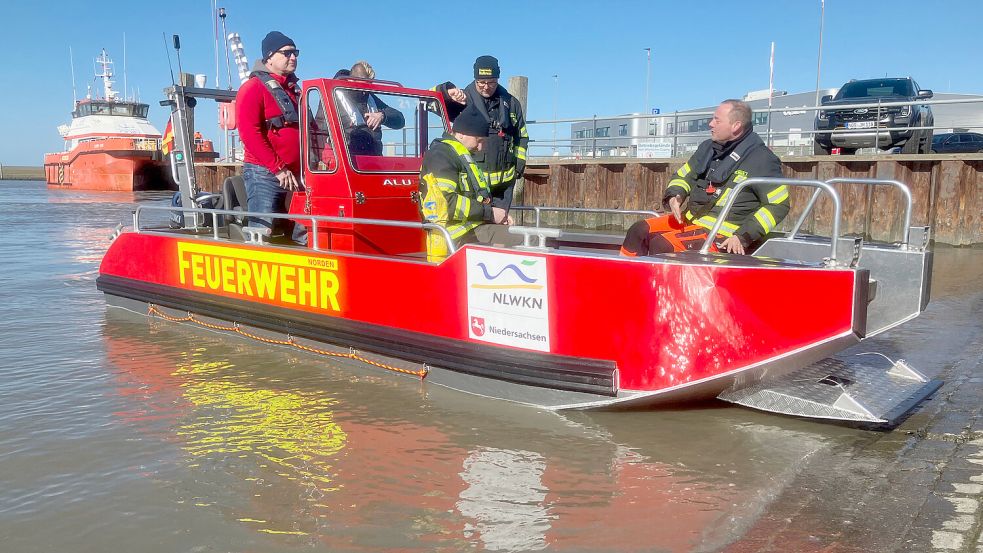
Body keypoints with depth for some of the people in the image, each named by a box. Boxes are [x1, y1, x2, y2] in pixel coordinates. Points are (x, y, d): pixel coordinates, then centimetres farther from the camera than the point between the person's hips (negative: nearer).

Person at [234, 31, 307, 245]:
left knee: (304, 235, 5)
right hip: (264, 174, -7)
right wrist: (278, 169, -17)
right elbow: (250, 134, -14)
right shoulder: (254, 87, -3)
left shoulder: (295, 89, 20)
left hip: (294, 176, 7)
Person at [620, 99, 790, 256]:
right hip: (690, 219, 8)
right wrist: (674, 196, -4)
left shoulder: (761, 159, -11)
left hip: (722, 236, -8)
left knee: (660, 245, -25)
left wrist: (744, 236, -19)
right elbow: (684, 176, 20)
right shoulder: (708, 147, 10)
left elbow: (779, 205, -12)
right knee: (639, 231, -4)